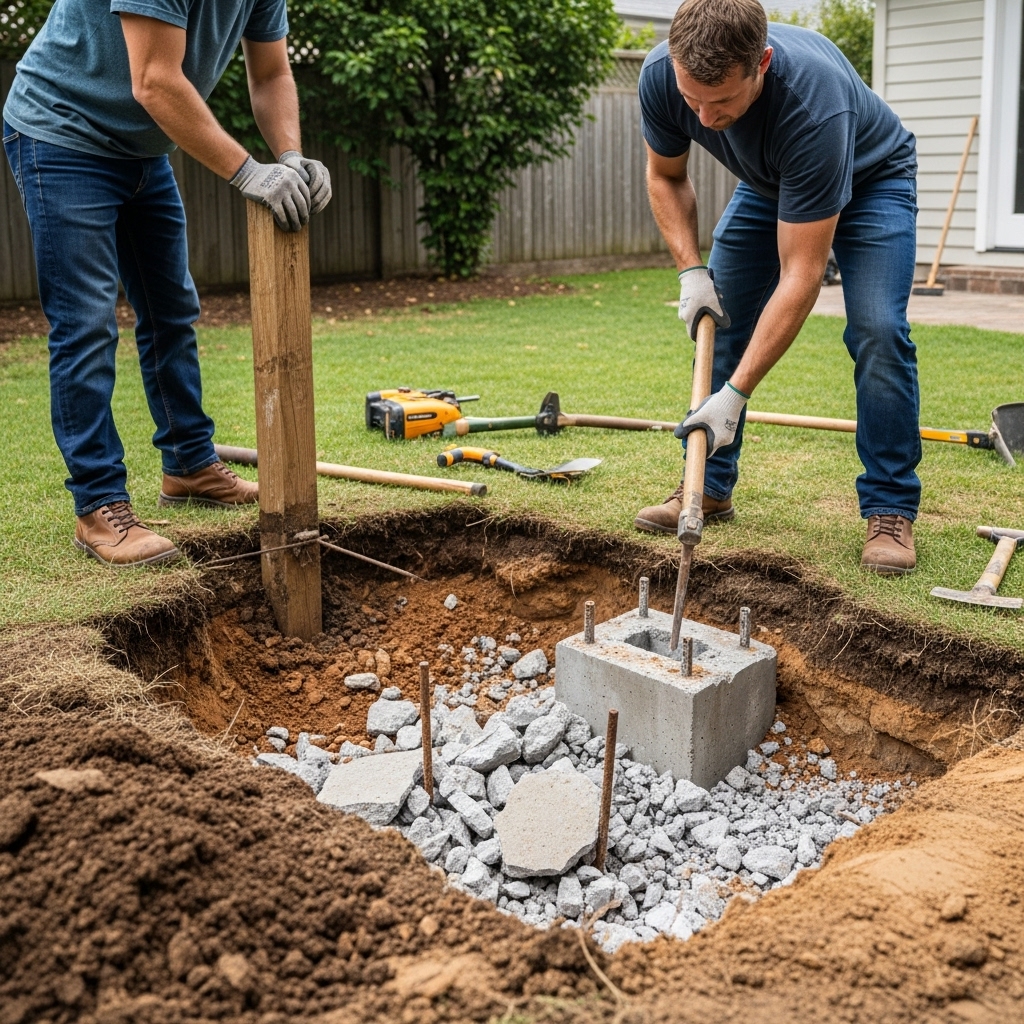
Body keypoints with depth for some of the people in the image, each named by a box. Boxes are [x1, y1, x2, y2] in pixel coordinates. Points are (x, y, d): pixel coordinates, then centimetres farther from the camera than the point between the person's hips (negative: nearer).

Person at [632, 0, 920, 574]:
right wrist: (691, 272, -20)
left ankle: (891, 509, -10)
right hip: (768, 182, 5)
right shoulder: (662, 75, -30)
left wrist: (734, 395, -43)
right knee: (718, 322, -2)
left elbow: (800, 277, -41)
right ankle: (710, 486, 11)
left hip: (871, 178, -5)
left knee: (878, 330, -22)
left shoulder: (814, 105, -44)